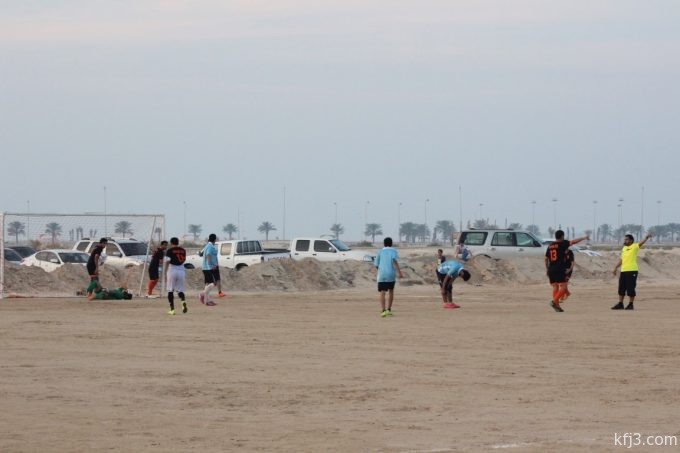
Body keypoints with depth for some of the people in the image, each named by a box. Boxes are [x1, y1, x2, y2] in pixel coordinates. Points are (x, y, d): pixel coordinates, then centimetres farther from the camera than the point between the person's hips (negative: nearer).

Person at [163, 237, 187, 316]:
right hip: (181, 270, 4)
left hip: (172, 270, -4)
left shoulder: (170, 251, -7)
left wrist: (164, 274, -7)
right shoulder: (183, 251, 7)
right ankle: (183, 301, -19)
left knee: (170, 290, 5)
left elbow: (166, 262, -11)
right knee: (180, 290, 11)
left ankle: (172, 309, 2)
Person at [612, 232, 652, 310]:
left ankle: (631, 305, 4)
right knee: (621, 288, 9)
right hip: (623, 271, 7)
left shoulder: (635, 247, -3)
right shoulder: (623, 248, 17)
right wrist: (616, 268, 19)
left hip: (632, 271, -7)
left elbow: (641, 242, -19)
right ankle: (620, 304, 15)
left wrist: (647, 237, -38)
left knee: (630, 288, -4)